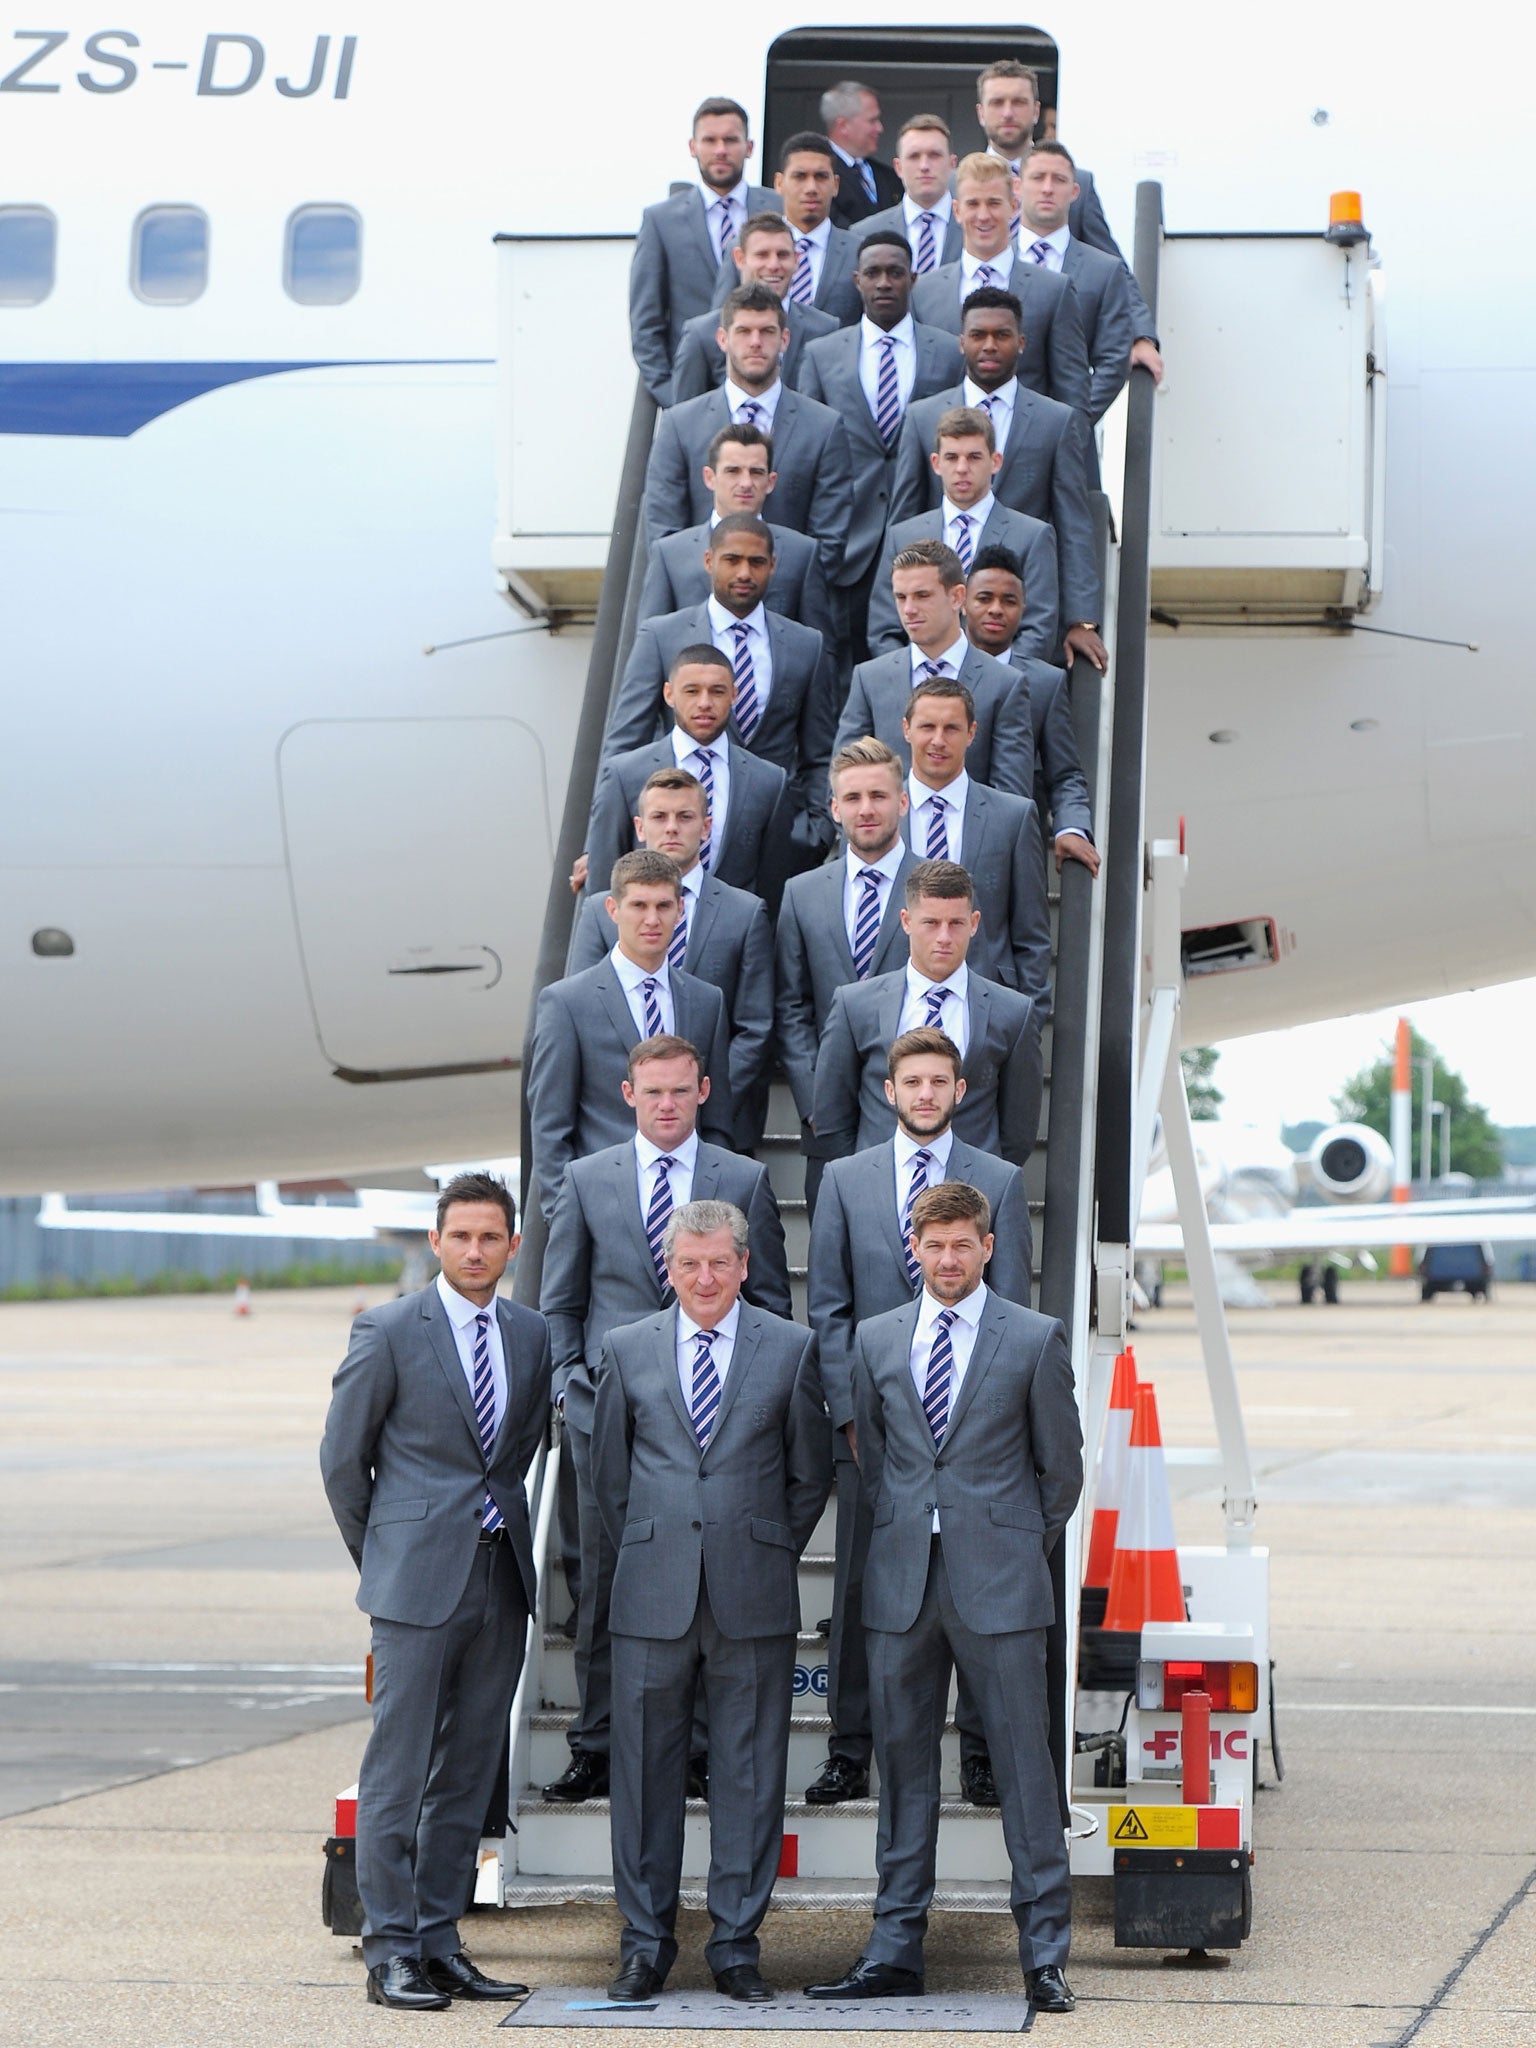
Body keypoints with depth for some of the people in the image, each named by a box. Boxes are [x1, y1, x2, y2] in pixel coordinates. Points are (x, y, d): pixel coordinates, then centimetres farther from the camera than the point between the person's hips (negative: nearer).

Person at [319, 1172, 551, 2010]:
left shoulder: (531, 1335, 9)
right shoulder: (387, 1332, -5)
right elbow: (342, 1455, 1)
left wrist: (508, 1532, 14)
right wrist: (381, 1556, 6)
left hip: (502, 1579, 5)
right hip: (418, 1580, -5)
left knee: (469, 1771, 8)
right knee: (398, 1772, -4)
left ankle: (439, 1943, 14)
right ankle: (390, 1953, 0)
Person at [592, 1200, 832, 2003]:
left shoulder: (790, 1349, 4)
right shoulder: (626, 1350, 7)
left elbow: (812, 1471, 10)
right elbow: (608, 1470, 14)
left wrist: (770, 1552, 7)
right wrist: (643, 1557, 10)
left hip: (753, 1597, -1)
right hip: (653, 1597, 1)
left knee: (750, 1773, 2)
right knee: (644, 1769, 3)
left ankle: (737, 1945, 10)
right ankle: (645, 1945, 13)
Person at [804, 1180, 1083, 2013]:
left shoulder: (1035, 1339, 1)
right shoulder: (876, 1340, 10)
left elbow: (1060, 1466, 6)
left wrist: (1020, 1551, 8)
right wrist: (896, 1545, 12)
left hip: (998, 1584, -3)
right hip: (902, 1584, 3)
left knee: (1024, 1765, -3)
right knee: (902, 1764, 6)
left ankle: (1044, 1953, 1)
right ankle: (894, 1951, 12)